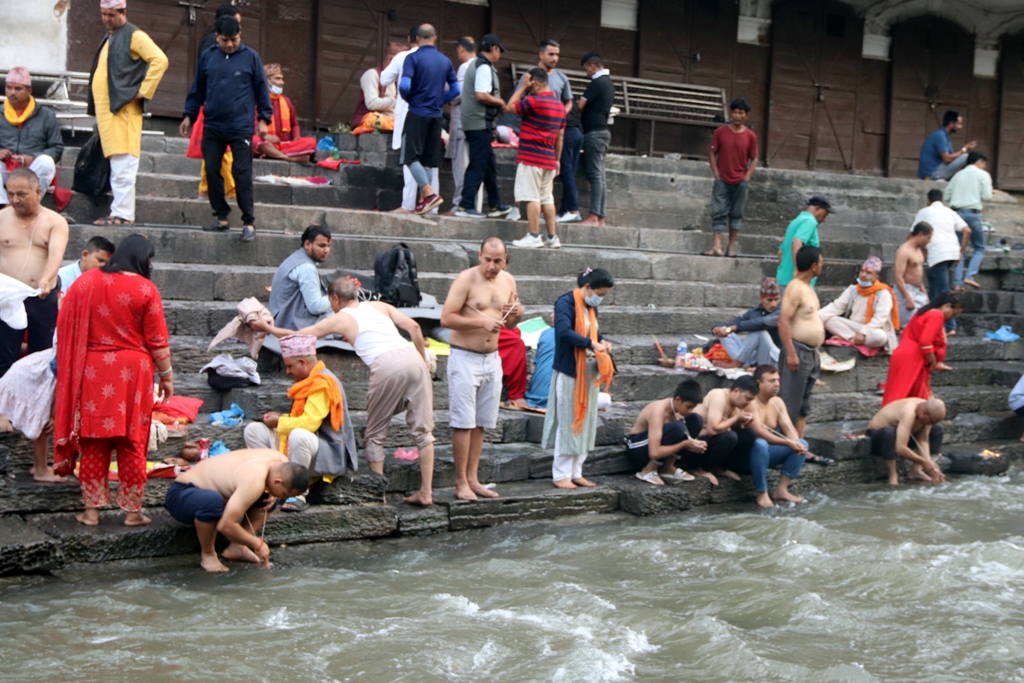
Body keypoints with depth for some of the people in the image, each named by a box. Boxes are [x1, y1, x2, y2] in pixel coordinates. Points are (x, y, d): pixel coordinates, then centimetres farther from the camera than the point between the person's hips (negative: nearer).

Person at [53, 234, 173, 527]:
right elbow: (157, 340, -7)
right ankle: (132, 510, 11)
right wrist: (166, 375, 4)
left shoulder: (87, 281, 1)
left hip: (92, 370, 3)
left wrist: (75, 367, 18)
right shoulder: (144, 289, -8)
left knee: (94, 440, 9)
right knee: (132, 442, 6)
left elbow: (65, 326, 7)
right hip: (132, 371, -2)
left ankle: (92, 509, 13)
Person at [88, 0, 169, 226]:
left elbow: (160, 60, -15)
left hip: (122, 108, -9)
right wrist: (96, 108, 18)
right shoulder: (109, 38, 22)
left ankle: (123, 214, -11)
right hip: (105, 109, 9)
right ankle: (119, 212, 11)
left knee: (122, 165, -10)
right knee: (116, 166, 9)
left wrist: (144, 91, -15)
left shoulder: (134, 35, -4)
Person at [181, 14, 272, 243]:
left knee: (242, 174, -6)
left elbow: (261, 89, 3)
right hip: (212, 127, 4)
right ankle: (221, 218, 17)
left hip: (241, 127, -4)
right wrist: (189, 115, 12)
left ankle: (249, 222, 0)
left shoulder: (250, 57, -1)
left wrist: (263, 118, -1)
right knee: (212, 171, 5)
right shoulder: (208, 56, 6)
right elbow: (198, 89, 14)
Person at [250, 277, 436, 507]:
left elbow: (298, 336, 23)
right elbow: (413, 327, 13)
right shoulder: (379, 306, 24)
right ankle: (426, 492, 7)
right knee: (422, 428, 8)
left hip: (386, 366, -4)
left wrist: (268, 328, 38)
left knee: (375, 434, 13)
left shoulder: (340, 319, 15)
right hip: (412, 358, 4)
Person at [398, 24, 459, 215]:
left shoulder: (413, 58, -8)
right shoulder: (445, 61, 8)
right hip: (436, 116, 5)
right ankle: (423, 200, 10)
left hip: (417, 113, -5)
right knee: (428, 159, 10)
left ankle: (430, 194, -16)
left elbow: (404, 86, -18)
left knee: (411, 156, -3)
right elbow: (455, 90, 9)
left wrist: (408, 98, 2)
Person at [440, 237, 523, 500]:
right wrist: (482, 322, -23)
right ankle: (461, 482, 0)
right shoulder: (466, 279, -11)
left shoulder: (508, 281, 8)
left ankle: (473, 478, 16)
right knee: (463, 422, -5)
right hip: (465, 357, -6)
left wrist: (518, 314, -5)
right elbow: (446, 318, -17)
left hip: (492, 358, 6)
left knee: (481, 423, 9)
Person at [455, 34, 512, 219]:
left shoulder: (475, 65, 19)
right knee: (478, 165, -8)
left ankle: (495, 206, 22)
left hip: (474, 123, 10)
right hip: (480, 123, -10)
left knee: (489, 164, 15)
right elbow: (481, 95, -23)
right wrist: (500, 102, -8)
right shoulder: (484, 67, -13)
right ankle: (465, 206, -8)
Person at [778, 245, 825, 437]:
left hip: (811, 353, 10)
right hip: (798, 352, -10)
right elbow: (783, 321, -21)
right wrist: (791, 353, -25)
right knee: (790, 405, -8)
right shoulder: (795, 288, -15)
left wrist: (815, 350, 20)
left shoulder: (808, 288, 14)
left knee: (803, 406, 13)